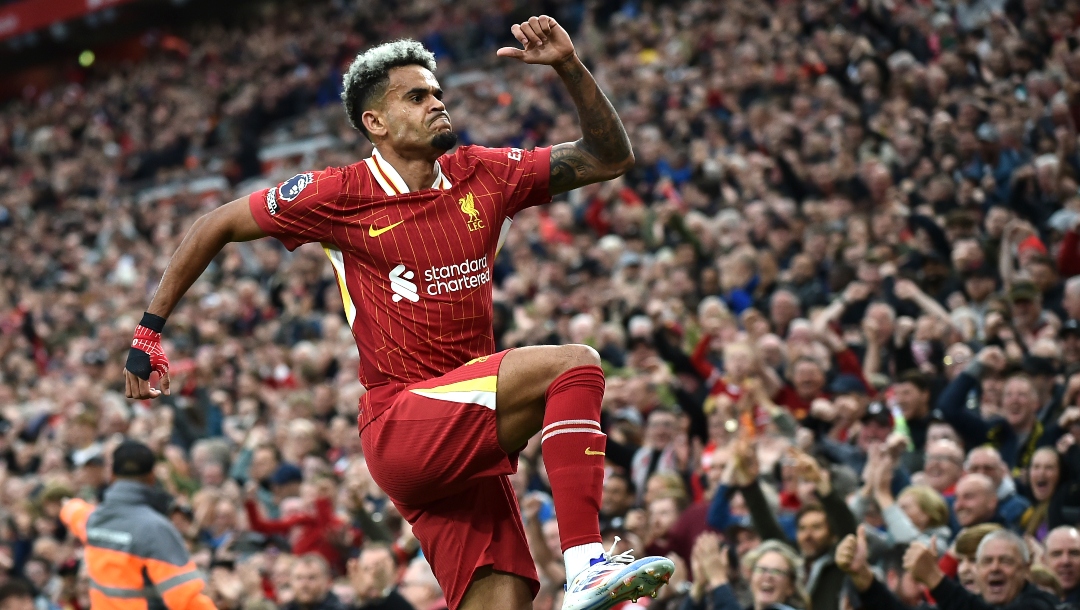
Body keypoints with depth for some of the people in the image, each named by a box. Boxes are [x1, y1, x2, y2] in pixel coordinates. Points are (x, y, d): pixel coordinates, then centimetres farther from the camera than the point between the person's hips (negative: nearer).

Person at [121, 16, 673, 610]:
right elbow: (215, 227, 7)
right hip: (400, 428, -6)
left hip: (471, 440, 6)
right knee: (573, 364, -24)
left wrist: (569, 67, -2)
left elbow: (609, 156, 12)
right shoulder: (340, 195, -3)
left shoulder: (483, 177, 9)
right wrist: (150, 331, 8)